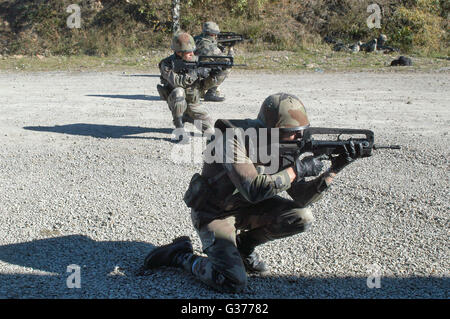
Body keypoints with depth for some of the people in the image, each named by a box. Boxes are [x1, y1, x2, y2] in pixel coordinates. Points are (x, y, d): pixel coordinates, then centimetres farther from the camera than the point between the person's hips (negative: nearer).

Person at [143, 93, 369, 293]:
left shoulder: (282, 147, -9)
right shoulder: (233, 138, -29)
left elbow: (302, 197, -10)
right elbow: (254, 189, -38)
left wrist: (333, 170, -23)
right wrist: (297, 169, -31)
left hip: (245, 206, 7)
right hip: (213, 213, -7)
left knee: (302, 217, -12)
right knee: (233, 283, -22)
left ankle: (243, 245, 10)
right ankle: (179, 254, 3)